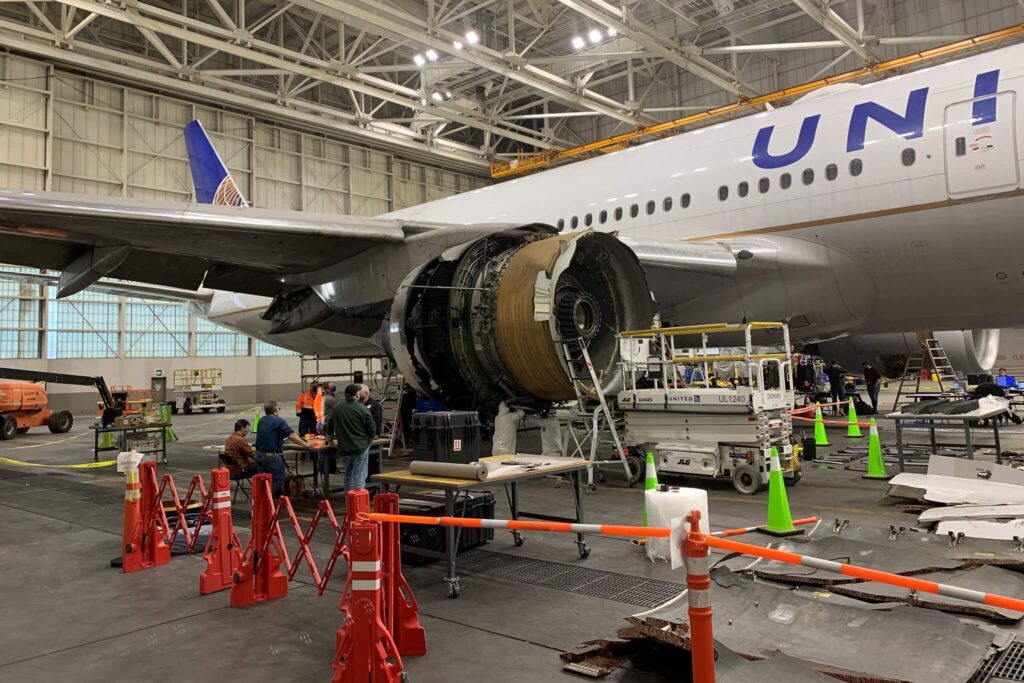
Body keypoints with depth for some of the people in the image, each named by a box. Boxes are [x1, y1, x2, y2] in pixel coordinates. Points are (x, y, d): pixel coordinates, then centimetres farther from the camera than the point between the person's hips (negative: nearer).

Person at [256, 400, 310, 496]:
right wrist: (305, 445, -9)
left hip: (258, 454, 7)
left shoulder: (262, 421, 12)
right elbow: (291, 436, -16)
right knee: (278, 481, 3)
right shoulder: (279, 421, -10)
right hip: (272, 455, -7)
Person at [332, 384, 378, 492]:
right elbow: (372, 429, -11)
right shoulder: (362, 409, -13)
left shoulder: (337, 407, 2)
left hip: (344, 448, 5)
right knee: (359, 477, 0)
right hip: (360, 447, -5)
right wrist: (368, 440, 7)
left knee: (348, 475, 19)